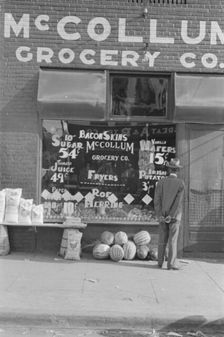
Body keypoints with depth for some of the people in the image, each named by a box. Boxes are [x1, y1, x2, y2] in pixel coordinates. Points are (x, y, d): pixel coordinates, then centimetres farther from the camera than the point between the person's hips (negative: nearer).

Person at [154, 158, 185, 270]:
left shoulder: (161, 182, 0)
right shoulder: (181, 183, -7)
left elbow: (157, 200, -6)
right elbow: (178, 201, -14)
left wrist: (160, 216, -8)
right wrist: (171, 216, -14)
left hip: (163, 217, 3)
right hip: (175, 216, -3)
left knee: (162, 240, 10)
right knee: (172, 240, -2)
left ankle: (160, 262, 15)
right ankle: (171, 264, -4)